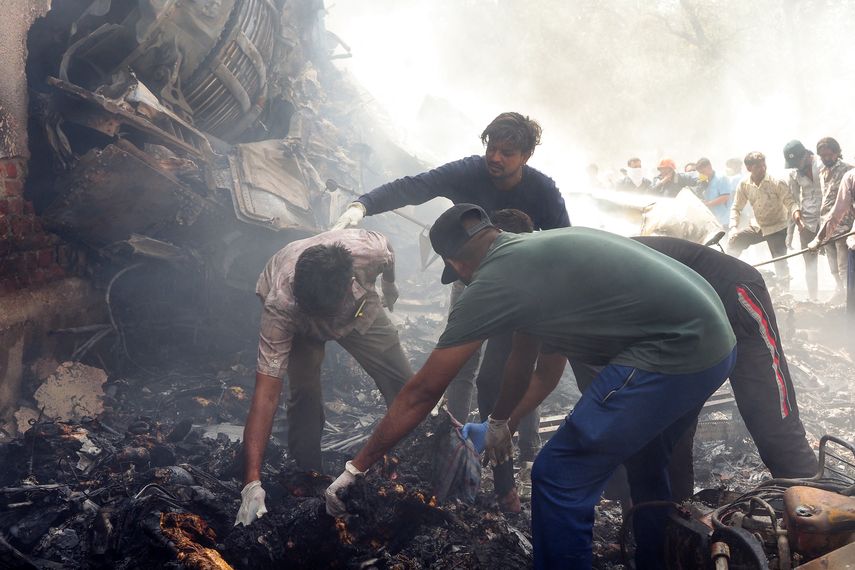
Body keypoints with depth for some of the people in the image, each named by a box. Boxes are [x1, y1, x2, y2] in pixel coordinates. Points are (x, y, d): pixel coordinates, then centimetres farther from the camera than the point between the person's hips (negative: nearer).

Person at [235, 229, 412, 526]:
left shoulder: (371, 249, -42)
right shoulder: (281, 306, -44)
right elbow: (266, 394, -44)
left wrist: (389, 286, 10)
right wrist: (253, 483, -49)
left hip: (358, 303, 2)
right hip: (295, 322, -2)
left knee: (403, 385, -7)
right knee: (304, 391, -23)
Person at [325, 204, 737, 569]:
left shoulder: (492, 284, -7)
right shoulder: (534, 250, 18)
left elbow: (422, 393, -2)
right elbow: (524, 355, 33)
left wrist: (357, 467, 8)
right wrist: (498, 422, 47)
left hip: (671, 355, -10)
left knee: (559, 479, 0)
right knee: (645, 463, 31)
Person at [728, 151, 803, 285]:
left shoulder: (776, 183, -17)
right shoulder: (744, 185, -6)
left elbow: (790, 202, -19)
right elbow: (736, 208, 1)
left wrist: (796, 213, -42)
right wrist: (733, 227, -15)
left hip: (777, 229, -4)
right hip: (758, 227, 4)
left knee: (780, 264, -8)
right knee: (734, 241, -11)